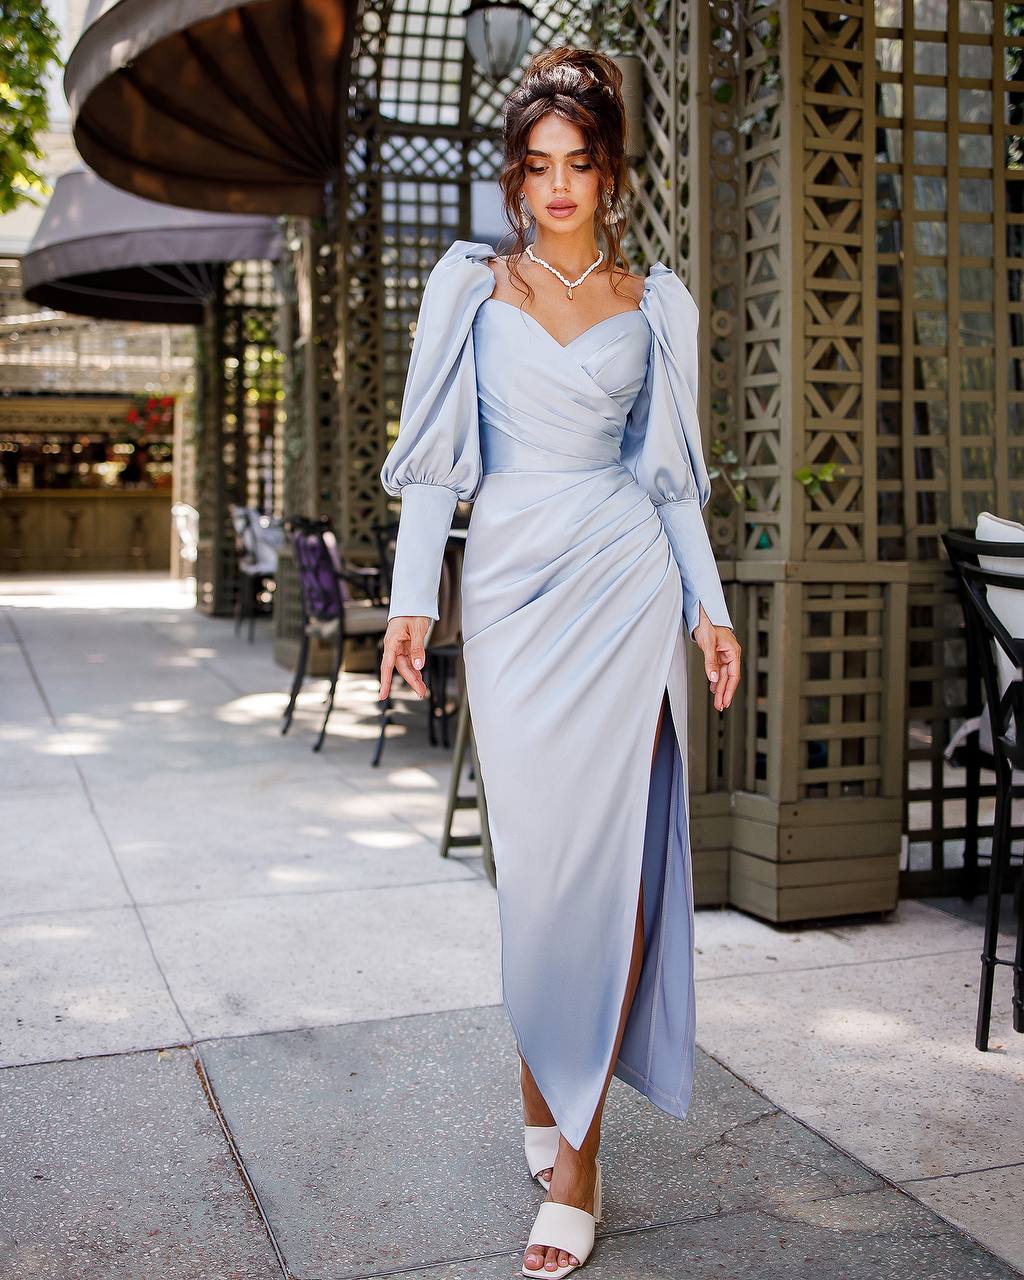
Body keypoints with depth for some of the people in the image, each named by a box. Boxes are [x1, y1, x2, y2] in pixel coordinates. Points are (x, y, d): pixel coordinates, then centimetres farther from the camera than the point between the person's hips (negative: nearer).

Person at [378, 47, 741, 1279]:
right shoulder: (470, 285, 9)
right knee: (535, 855, 1)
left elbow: (668, 472, 12)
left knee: (607, 856, -6)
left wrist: (707, 607, 6)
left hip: (624, 582, 0)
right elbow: (435, 452, 5)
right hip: (510, 586, 0)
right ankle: (543, 1095, 22)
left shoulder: (655, 302, 11)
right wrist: (414, 596, -4)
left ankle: (574, 1159, 2)